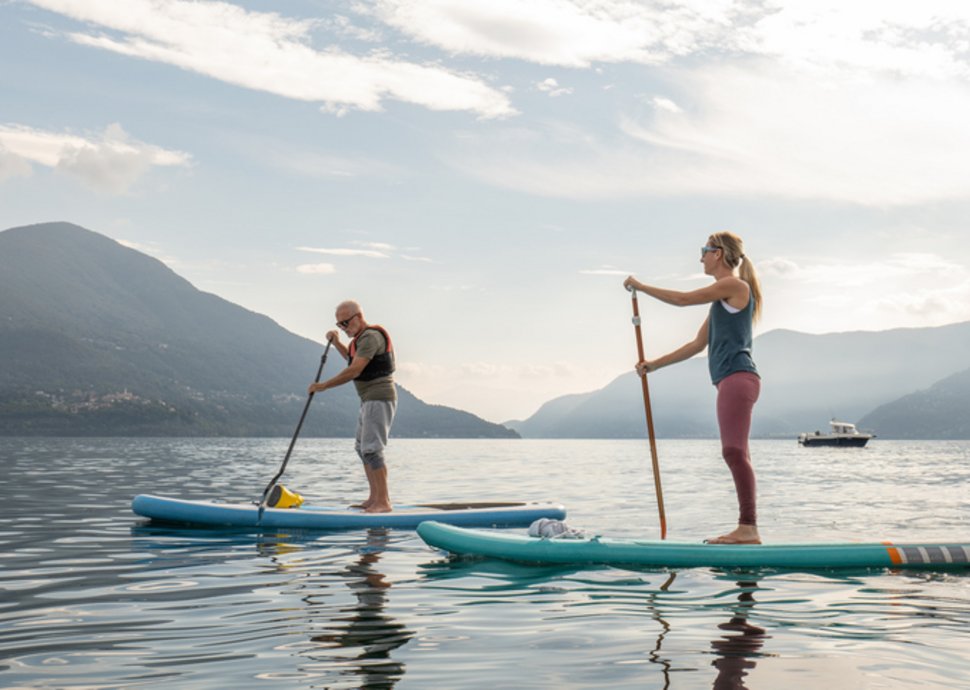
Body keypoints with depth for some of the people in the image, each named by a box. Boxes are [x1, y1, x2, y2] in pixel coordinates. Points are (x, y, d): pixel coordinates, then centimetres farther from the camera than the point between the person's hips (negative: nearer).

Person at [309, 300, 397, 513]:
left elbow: (354, 371, -24)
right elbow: (353, 359, 37)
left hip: (379, 398, -11)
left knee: (371, 449, -14)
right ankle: (374, 498, 18)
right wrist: (337, 343, 20)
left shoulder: (371, 337, -17)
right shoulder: (363, 338, 18)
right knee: (362, 448, 14)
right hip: (369, 400, 11)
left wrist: (324, 385, -20)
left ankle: (383, 502, -14)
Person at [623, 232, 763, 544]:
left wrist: (641, 287, 4)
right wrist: (655, 364, 23)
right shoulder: (724, 296, 25)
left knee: (734, 450, -16)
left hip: (737, 377, -10)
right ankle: (746, 529, 7)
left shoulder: (735, 285, -3)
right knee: (735, 453, 6)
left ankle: (749, 527, -17)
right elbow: (698, 344, 25)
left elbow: (682, 299, -7)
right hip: (732, 381, 10)